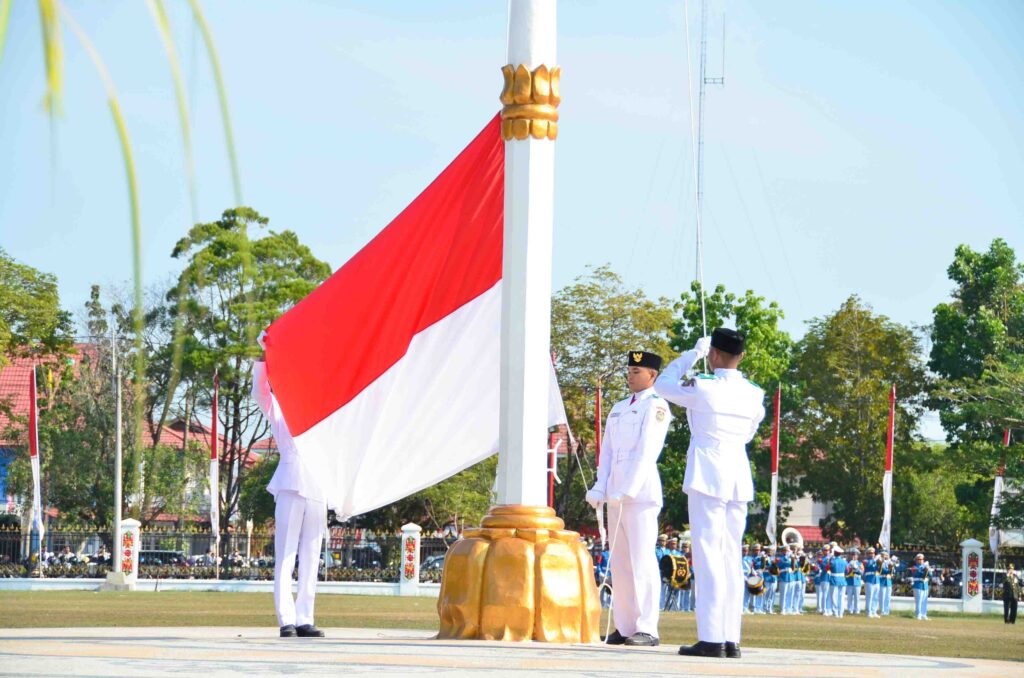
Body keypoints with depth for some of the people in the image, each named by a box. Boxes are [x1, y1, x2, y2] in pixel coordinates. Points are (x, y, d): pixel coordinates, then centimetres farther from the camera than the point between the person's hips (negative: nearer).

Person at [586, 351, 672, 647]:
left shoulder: (656, 406, -3)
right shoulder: (619, 409, 21)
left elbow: (647, 452, -13)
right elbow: (607, 453, 18)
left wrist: (627, 490, -19)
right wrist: (600, 489, 5)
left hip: (641, 493, -8)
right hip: (617, 495, 8)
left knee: (642, 560, -10)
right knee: (619, 562, 7)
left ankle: (647, 629, -10)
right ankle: (624, 627, 11)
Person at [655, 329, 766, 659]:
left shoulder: (703, 388, -9)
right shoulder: (754, 394, 8)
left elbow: (663, 384, 8)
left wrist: (693, 353, 13)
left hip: (707, 477, -6)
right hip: (740, 478, 6)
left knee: (708, 557, -7)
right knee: (731, 558, 9)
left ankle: (711, 639, -12)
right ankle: (731, 638, 8)